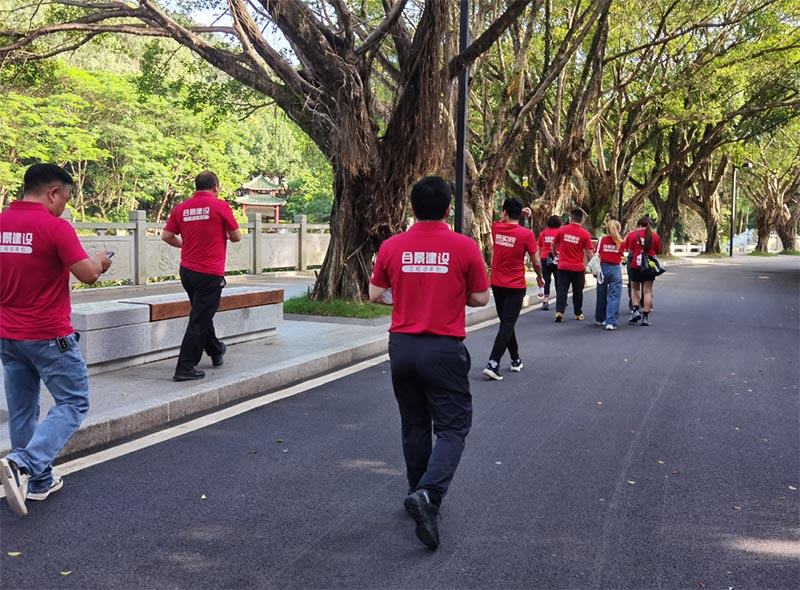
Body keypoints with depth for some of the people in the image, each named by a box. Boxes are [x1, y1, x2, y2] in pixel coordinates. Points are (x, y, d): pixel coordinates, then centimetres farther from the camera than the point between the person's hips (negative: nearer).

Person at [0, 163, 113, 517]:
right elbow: (88, 275, -17)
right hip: (49, 335, -7)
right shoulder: (55, 227, -15)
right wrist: (100, 262, 3)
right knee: (72, 404, 3)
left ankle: (38, 481, 22)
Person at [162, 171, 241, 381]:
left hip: (187, 270, 6)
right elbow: (236, 237, -2)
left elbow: (166, 236, 2)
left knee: (202, 315, 23)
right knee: (199, 320, -3)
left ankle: (215, 350, 43)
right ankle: (185, 368, -4)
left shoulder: (182, 207, 4)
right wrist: (225, 235, 20)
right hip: (210, 273, -6)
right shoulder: (220, 205, -8)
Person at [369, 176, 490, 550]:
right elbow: (480, 298, 0)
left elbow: (375, 295, 6)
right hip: (444, 349, -3)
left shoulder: (391, 247, -2)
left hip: (402, 346, 3)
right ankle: (428, 494, -16)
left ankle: (420, 495, 30)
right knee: (452, 427, 5)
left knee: (414, 425, 18)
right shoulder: (465, 247, -8)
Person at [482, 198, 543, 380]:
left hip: (497, 285, 4)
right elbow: (536, 262, -5)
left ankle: (515, 360, 28)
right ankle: (493, 364, -13)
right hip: (516, 287, -4)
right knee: (508, 325, -3)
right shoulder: (526, 234, -12)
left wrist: (519, 212, 14)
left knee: (505, 323, 17)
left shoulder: (496, 228, -1)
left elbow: (503, 221, 26)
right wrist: (539, 277, 14)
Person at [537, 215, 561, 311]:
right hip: (557, 259, -1)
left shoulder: (543, 233, 5)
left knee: (546, 280, 2)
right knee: (558, 279, 13)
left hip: (544, 259, 1)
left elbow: (539, 247, 8)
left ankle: (546, 301, -8)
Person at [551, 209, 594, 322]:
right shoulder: (585, 234, -9)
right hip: (578, 268, 0)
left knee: (561, 290, 4)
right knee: (577, 291, 13)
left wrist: (555, 253, 29)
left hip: (563, 266, 0)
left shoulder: (562, 230, -5)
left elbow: (554, 244, 9)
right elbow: (589, 253, -6)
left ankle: (559, 312, -9)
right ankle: (578, 314, 23)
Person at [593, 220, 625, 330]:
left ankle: (600, 319, 29)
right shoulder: (621, 242, -1)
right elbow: (621, 256, 2)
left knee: (601, 295, 15)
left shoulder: (602, 240, -2)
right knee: (614, 296, -3)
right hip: (616, 269, -1)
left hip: (603, 268, 1)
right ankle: (611, 322, -14)